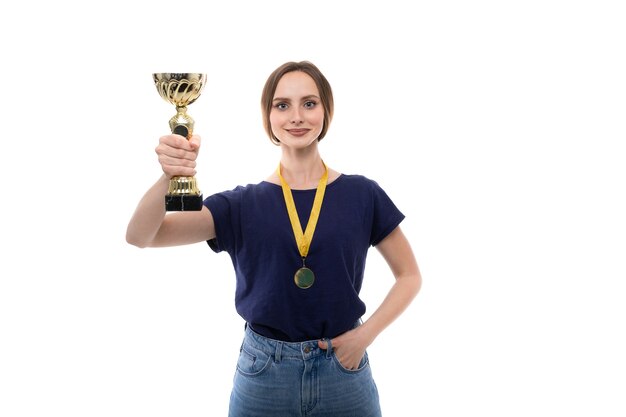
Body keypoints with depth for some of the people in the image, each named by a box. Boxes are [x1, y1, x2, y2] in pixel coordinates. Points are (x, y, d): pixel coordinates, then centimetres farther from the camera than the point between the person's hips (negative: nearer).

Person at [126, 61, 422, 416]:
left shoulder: (362, 194, -2)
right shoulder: (243, 204, -2)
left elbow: (410, 275, 7)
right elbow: (140, 237, -10)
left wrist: (367, 333, -8)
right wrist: (169, 176, -29)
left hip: (343, 371, 0)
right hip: (262, 374, 1)